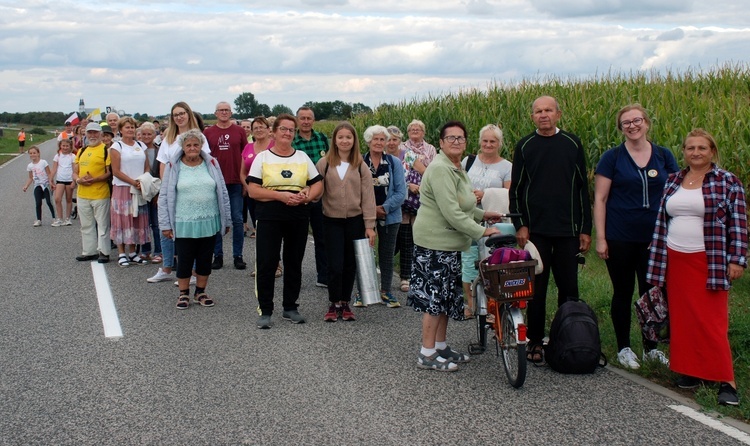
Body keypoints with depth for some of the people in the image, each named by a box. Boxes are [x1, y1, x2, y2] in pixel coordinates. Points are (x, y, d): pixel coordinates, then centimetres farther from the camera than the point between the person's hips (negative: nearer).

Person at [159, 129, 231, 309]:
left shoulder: (211, 164, 4)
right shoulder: (173, 167, -1)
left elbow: (223, 194, 8)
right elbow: (164, 197, 0)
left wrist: (227, 220, 7)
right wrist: (165, 224, -4)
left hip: (209, 223, 2)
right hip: (183, 225, -2)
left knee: (205, 260, 11)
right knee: (184, 261, 5)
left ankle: (200, 292, 27)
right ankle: (184, 293, 23)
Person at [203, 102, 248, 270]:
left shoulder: (240, 131, 5)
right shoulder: (208, 132, 5)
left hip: (236, 182, 0)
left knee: (237, 220, 3)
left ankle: (238, 256, 11)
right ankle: (218, 255, 15)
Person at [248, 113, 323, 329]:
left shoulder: (302, 157, 11)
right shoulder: (263, 157, 2)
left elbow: (318, 185, 10)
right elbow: (253, 190, -7)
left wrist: (307, 196, -11)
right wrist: (281, 195, -17)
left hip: (299, 217, 3)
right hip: (270, 217, -3)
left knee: (294, 263, 10)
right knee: (266, 263, -4)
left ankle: (290, 307, 22)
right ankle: (265, 311, 5)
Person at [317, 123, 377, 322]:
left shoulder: (361, 166, 1)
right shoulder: (324, 163, 0)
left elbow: (368, 197, -1)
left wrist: (369, 225, -4)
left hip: (355, 221, 1)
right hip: (332, 221, -1)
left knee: (350, 264, 9)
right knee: (335, 265, -4)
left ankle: (345, 303, 23)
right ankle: (334, 304, 14)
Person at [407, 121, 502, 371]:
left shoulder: (457, 169, 16)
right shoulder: (440, 169, -18)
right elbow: (451, 212, -25)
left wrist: (482, 215, 20)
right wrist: (481, 231, -24)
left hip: (450, 243, 10)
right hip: (434, 242, -10)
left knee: (446, 297, 16)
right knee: (434, 297, -5)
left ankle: (441, 347, 27)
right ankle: (427, 355, 4)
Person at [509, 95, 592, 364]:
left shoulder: (572, 144, 6)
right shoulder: (525, 146, 4)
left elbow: (582, 188, 7)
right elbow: (516, 189, 5)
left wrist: (585, 229, 3)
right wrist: (519, 225, -5)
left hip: (568, 230, 1)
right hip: (535, 230, -1)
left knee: (569, 287, 5)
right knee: (536, 288, 4)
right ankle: (534, 341, 15)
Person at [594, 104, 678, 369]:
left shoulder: (664, 156, 5)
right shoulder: (612, 157, -2)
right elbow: (599, 199, -4)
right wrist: (600, 238, -9)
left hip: (654, 238, 2)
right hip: (620, 238, -2)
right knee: (623, 292, 8)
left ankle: (651, 348, 25)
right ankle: (623, 348, 21)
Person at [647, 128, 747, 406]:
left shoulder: (727, 182, -2)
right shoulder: (672, 182, 11)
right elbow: (662, 222, 14)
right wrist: (656, 265, 12)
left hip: (710, 263, -5)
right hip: (676, 261, 5)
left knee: (711, 321, -7)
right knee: (682, 318, 7)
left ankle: (725, 380, -1)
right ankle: (690, 370, 18)